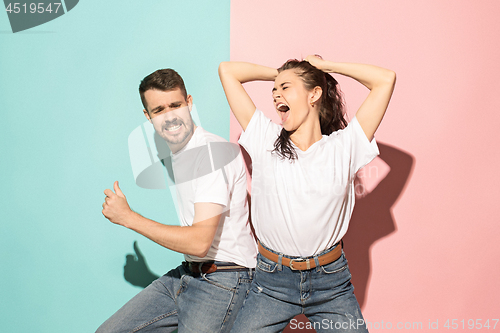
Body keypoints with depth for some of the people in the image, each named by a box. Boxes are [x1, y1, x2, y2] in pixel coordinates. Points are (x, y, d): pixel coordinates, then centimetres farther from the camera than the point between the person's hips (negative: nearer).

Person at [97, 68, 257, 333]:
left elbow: (199, 242, -25)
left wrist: (128, 217, -18)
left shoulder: (213, 152, -19)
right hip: (186, 273, 8)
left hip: (221, 281, -8)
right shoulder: (174, 153, 11)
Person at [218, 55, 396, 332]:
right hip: (272, 281, 1)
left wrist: (323, 66, 6)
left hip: (331, 281, 0)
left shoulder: (343, 147, -1)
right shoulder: (265, 140, 1)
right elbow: (227, 70, 2)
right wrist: (279, 73, 13)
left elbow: (386, 79, -3)